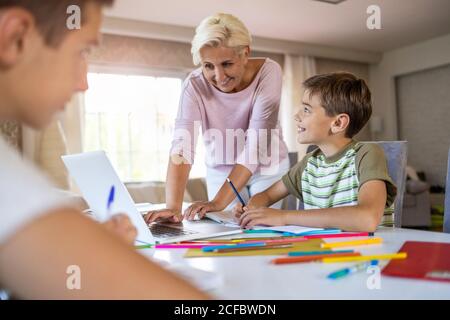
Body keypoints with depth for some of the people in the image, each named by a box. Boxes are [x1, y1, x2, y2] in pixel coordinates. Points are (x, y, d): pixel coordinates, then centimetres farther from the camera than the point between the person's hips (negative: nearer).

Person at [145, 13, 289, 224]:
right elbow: (182, 145, -31)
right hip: (220, 170, 1)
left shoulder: (268, 72, -26)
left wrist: (218, 202, -38)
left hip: (267, 168, -1)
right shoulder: (195, 84, -22)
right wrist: (173, 206, -46)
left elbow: (256, 144, -31)